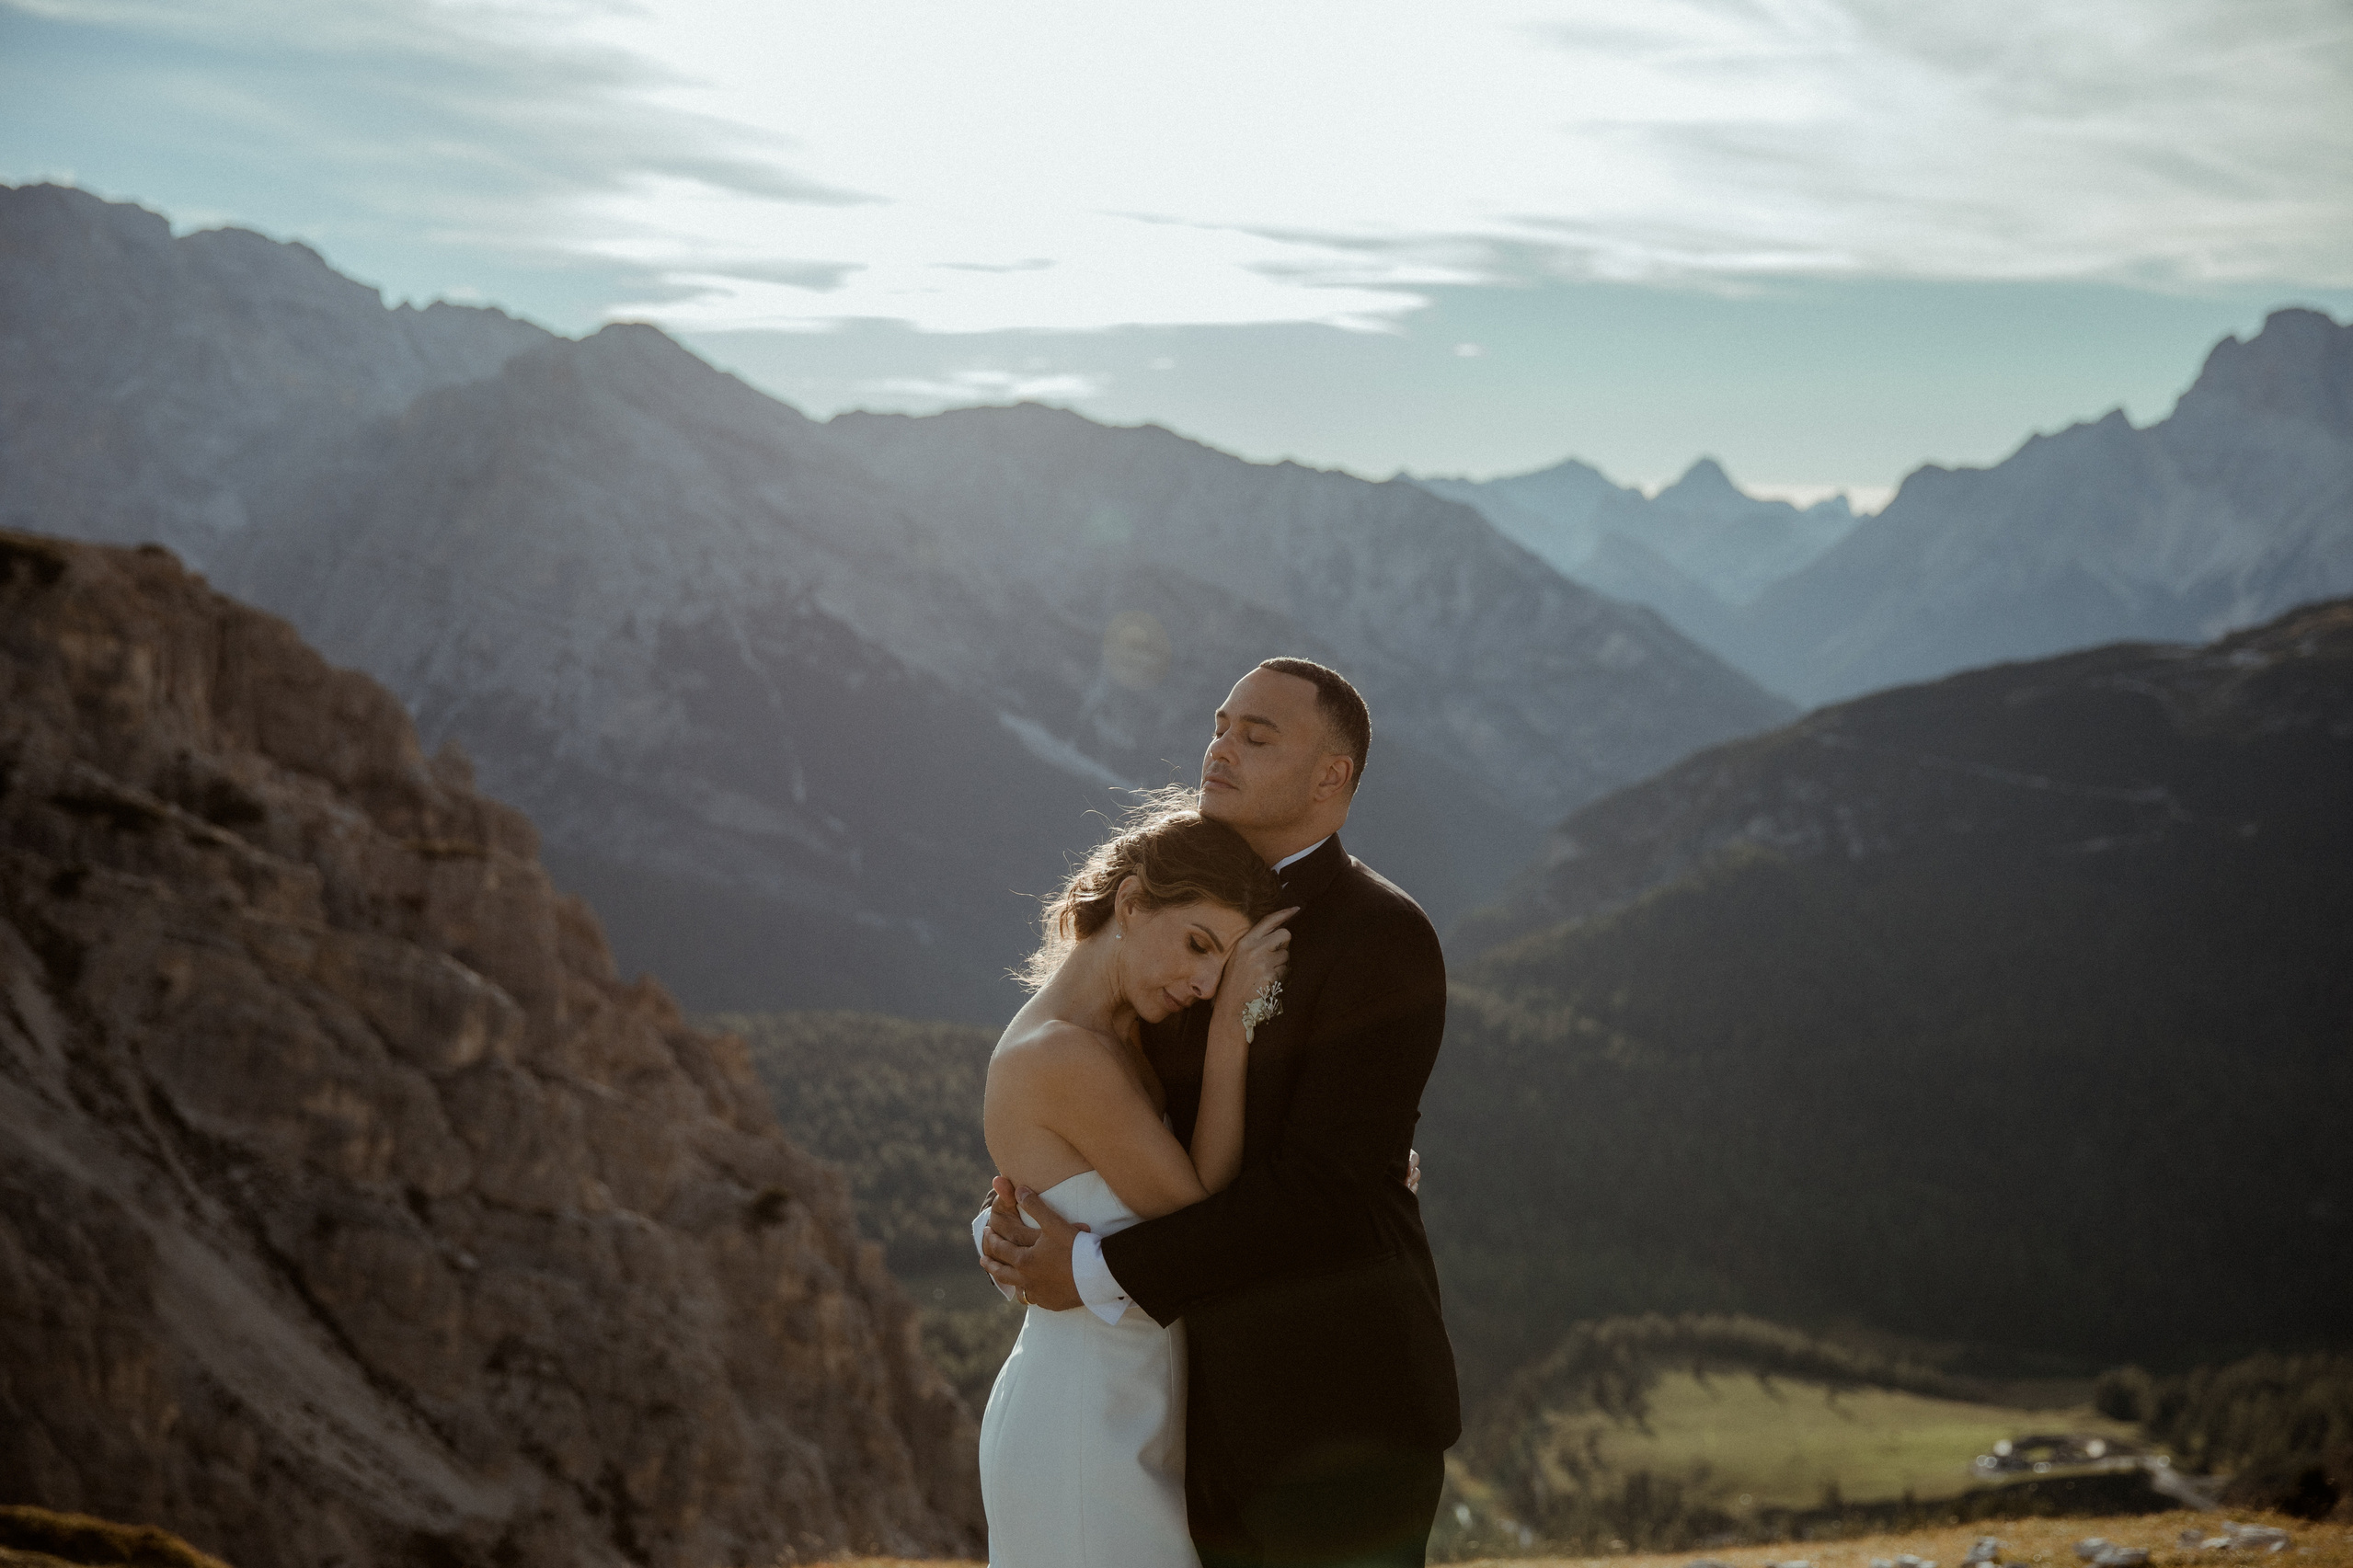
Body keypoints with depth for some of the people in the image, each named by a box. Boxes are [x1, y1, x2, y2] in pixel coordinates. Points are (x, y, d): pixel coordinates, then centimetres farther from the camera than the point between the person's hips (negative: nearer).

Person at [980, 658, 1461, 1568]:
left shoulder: (1385, 939, -15)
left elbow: (1318, 1188, -22)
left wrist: (1098, 1273, -21)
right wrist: (1008, 1233, -11)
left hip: (1341, 1413, -8)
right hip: (1218, 1411, 8)